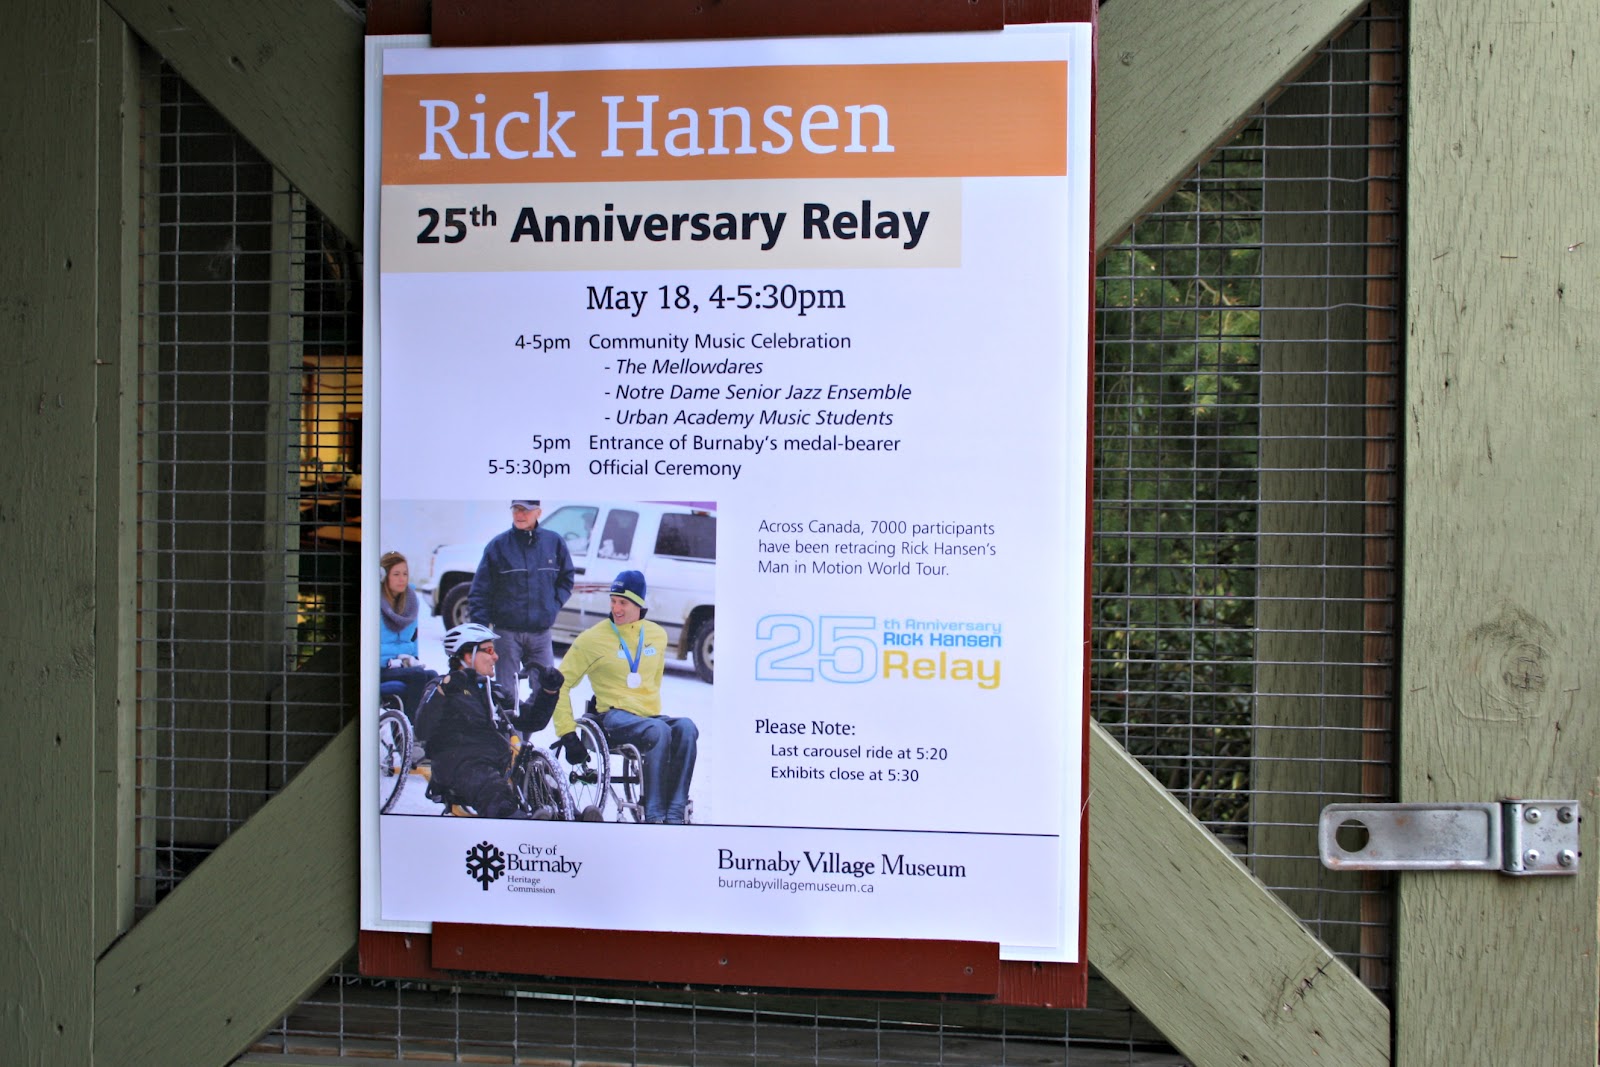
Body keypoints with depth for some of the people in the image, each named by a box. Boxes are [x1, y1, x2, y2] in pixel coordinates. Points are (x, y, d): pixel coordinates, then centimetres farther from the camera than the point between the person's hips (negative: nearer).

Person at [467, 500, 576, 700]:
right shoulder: (498, 545, -1)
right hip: (507, 632, -2)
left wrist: (554, 604, 2)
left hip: (541, 633, 2)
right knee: (506, 693, 3)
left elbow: (567, 577, 17)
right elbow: (480, 592, -1)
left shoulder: (553, 542, 4)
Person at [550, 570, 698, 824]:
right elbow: (560, 684, 1)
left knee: (686, 728, -30)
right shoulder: (593, 638, 0)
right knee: (659, 731, -36)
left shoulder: (657, 635, 13)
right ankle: (654, 815, -30)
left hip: (650, 716, 4)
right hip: (615, 717, -4)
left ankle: (674, 812, -31)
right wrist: (567, 733, -6)